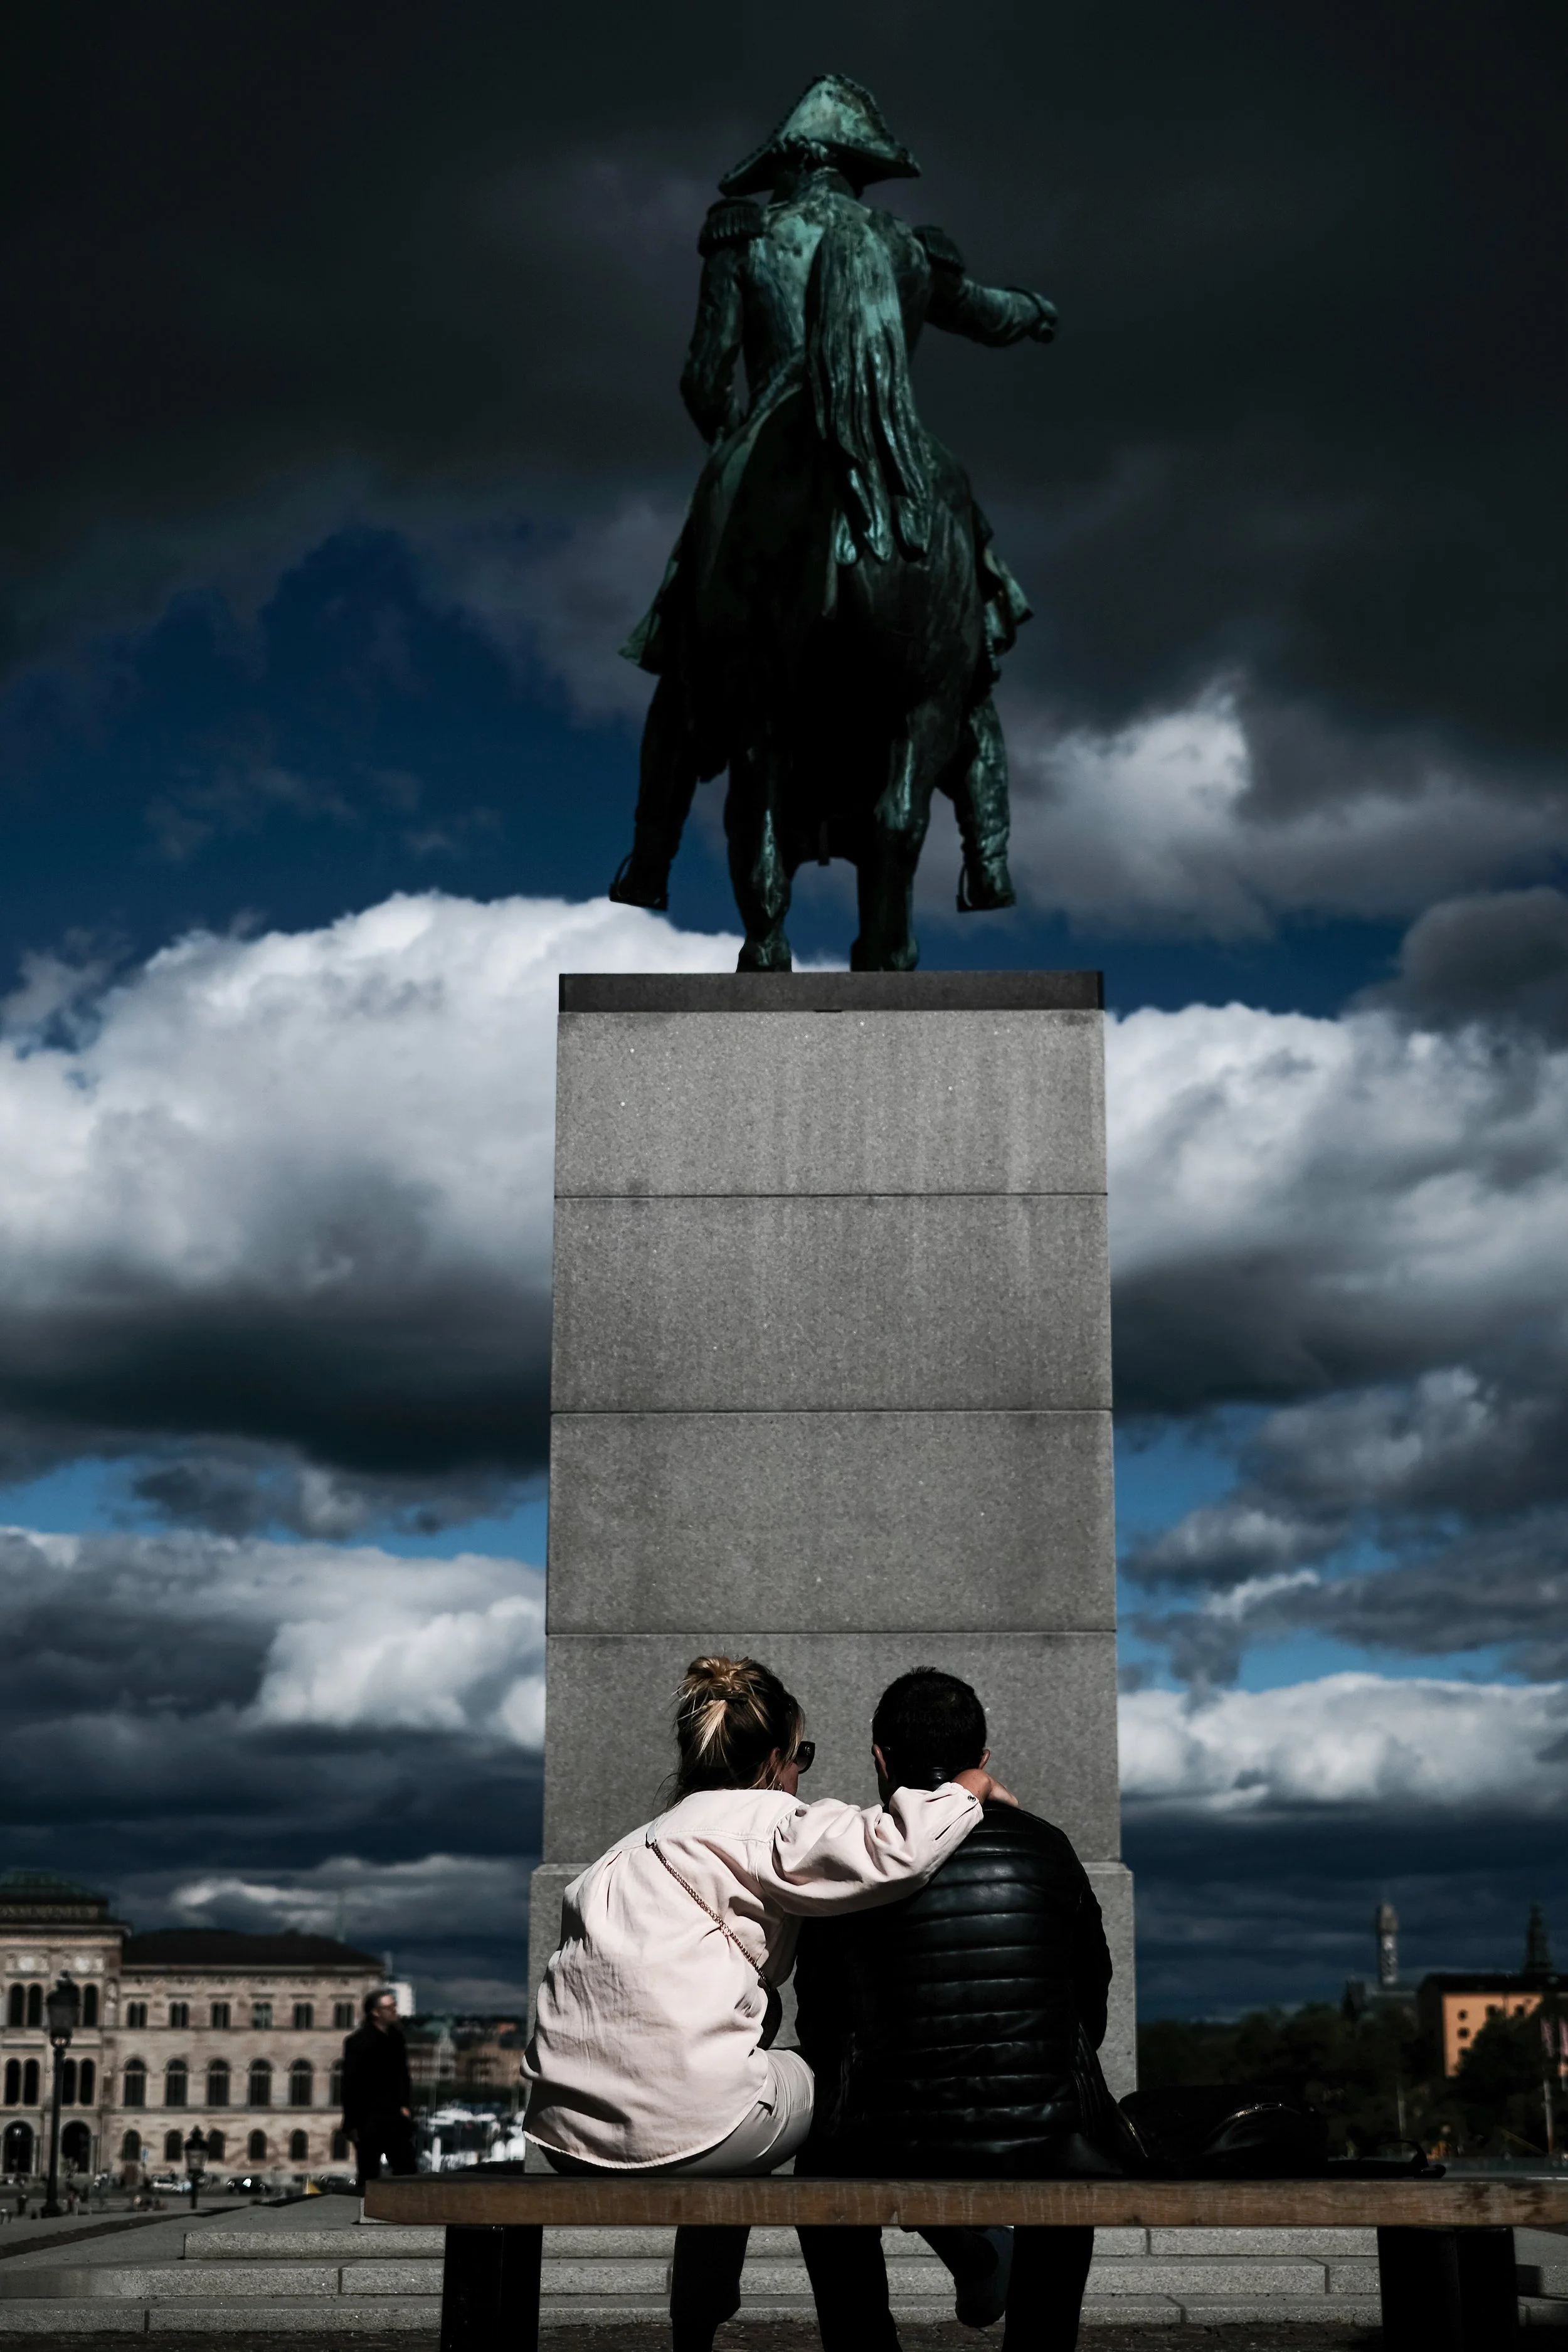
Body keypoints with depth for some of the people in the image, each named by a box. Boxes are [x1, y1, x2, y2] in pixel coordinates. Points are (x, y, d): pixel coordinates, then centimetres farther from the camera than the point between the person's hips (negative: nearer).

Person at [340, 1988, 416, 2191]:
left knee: (408, 2170, 1)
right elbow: (351, 2085, -12)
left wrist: (405, 2106, 9)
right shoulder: (358, 2042, -11)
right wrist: (353, 2124, -13)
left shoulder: (396, 2038, 9)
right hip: (368, 2120, -6)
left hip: (394, 2119, 6)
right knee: (369, 2176, 4)